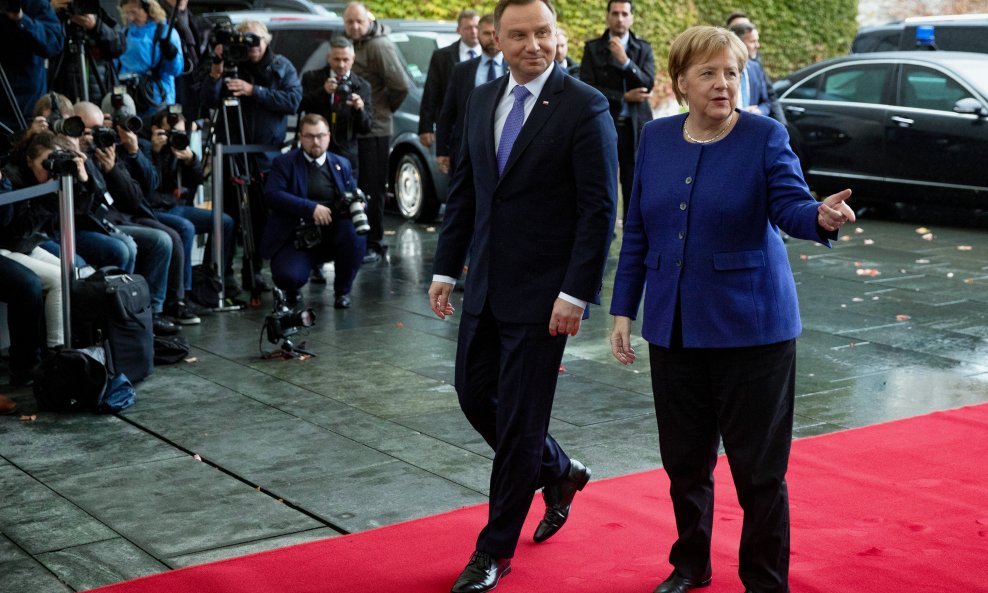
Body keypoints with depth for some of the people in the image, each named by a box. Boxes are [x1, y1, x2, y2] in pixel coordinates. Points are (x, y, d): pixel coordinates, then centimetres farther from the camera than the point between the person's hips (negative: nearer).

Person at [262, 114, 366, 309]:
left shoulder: (342, 165, 14)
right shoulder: (285, 163, 1)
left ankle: (342, 291, -6)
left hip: (333, 236, 3)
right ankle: (292, 290, 12)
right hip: (296, 239, -3)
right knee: (287, 276, -30)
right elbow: (271, 195, -14)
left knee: (356, 233, -29)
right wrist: (311, 208, -24)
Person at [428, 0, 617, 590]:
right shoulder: (482, 100, 8)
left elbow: (599, 209, -14)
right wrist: (446, 269, 9)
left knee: (519, 417, 1)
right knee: (475, 393, 14)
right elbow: (464, 192, 13)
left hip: (542, 293, -7)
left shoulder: (585, 107, -11)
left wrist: (575, 294, -19)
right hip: (486, 286, 7)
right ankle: (559, 473, 39)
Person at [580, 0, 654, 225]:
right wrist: (624, 97, -10)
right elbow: (587, 88, -7)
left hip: (635, 126, 2)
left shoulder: (643, 49, 8)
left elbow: (648, 84, -5)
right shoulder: (593, 48, 3)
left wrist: (625, 61, -17)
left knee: (634, 185, 4)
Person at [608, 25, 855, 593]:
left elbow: (790, 206, -18)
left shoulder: (765, 136, -6)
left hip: (750, 327, -4)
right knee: (685, 460, 14)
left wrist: (822, 216, -40)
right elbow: (638, 232, 9)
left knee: (758, 466, 1)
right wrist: (623, 311, 7)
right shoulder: (657, 138, 5)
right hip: (675, 327, 4)